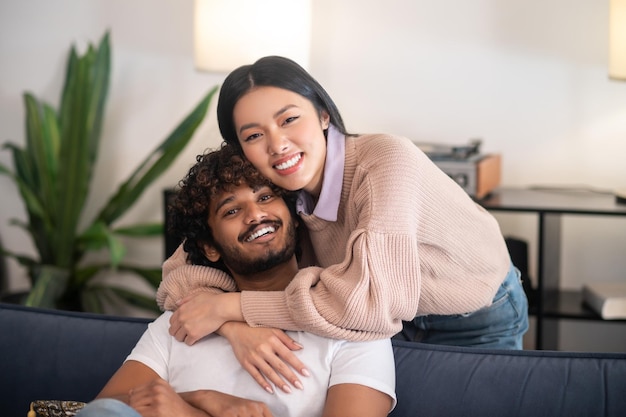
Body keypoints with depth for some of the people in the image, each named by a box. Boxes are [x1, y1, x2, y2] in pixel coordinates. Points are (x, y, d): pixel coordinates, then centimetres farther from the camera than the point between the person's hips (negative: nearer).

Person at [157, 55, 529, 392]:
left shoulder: (387, 160, -37)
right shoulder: (267, 193, -18)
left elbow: (373, 298, -47)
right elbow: (181, 272, -18)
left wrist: (230, 306, -41)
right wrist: (234, 327, -40)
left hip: (479, 321, -4)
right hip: (400, 322, 4)